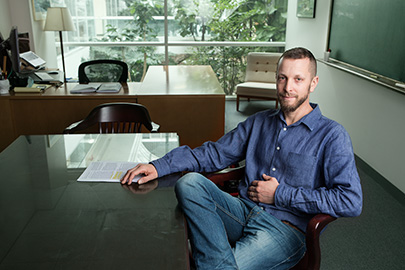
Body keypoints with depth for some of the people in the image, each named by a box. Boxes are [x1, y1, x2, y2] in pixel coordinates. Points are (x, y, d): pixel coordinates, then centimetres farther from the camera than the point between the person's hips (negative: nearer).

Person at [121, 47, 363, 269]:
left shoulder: (331, 135, -4)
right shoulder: (259, 122, 13)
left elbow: (352, 201, -14)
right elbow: (214, 153, 12)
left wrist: (280, 194, -12)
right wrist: (159, 166, -2)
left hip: (285, 229, -6)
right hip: (243, 212, 6)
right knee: (190, 182, -23)